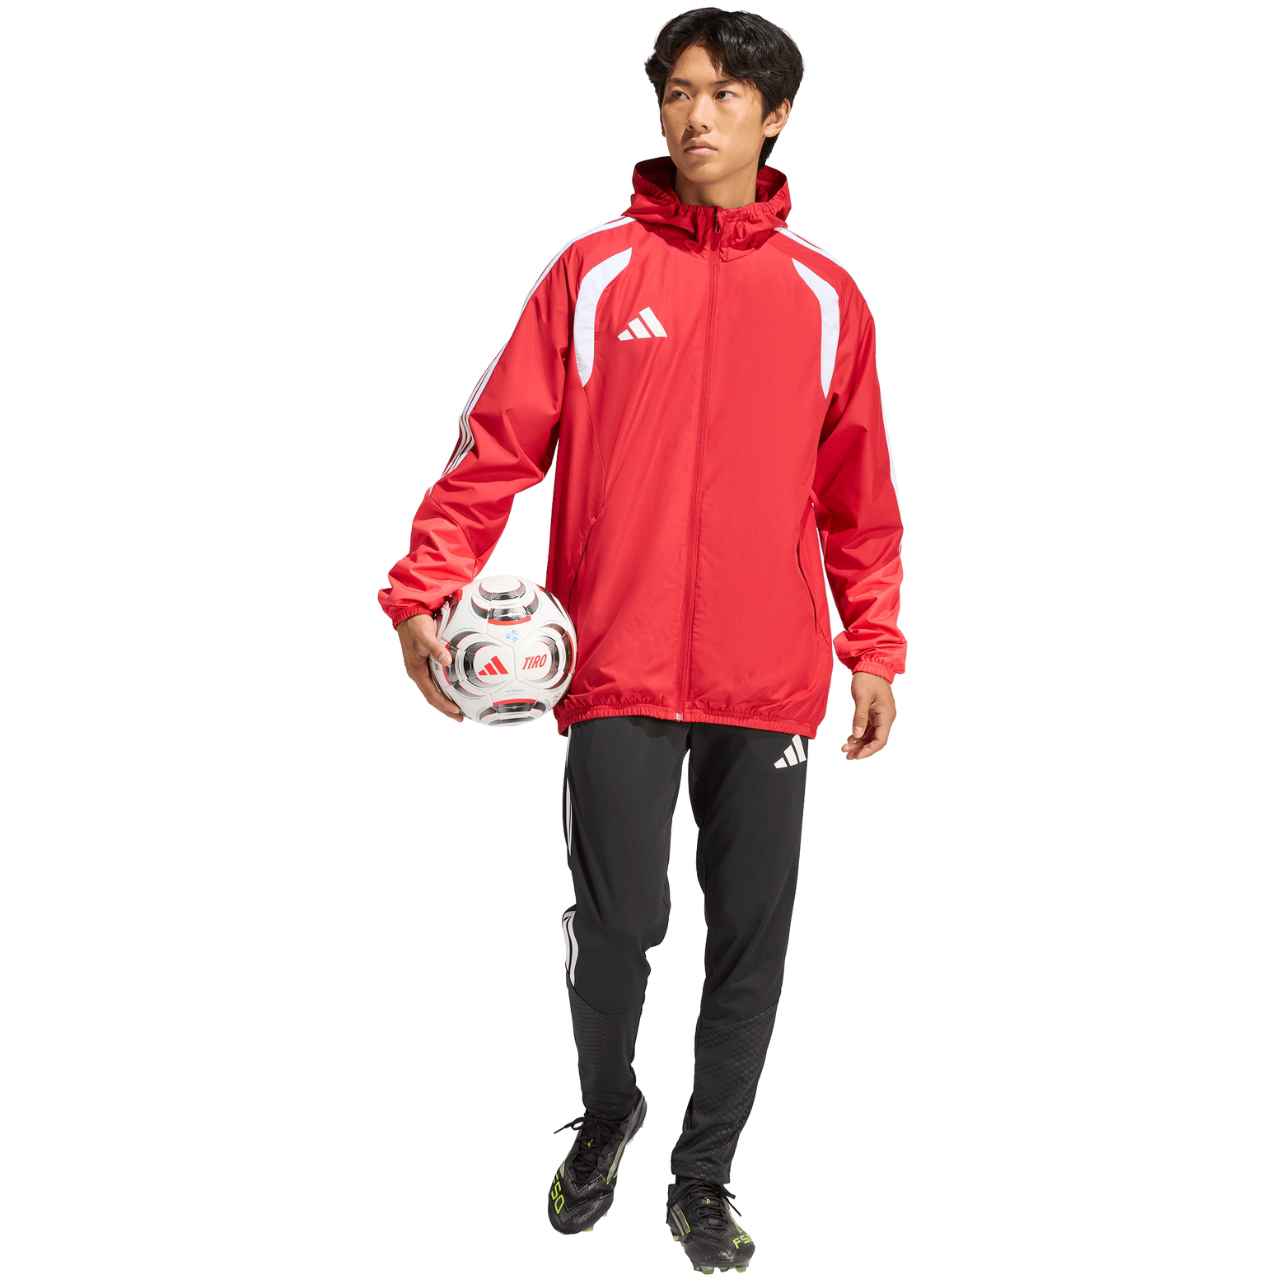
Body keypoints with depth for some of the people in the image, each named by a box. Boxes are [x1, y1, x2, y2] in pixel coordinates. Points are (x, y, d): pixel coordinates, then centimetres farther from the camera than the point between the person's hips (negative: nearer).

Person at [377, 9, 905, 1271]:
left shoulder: (825, 297, 7)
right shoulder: (592, 273, 2)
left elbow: (856, 498, 11)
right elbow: (498, 446, -2)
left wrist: (875, 647, 6)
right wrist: (424, 590, -13)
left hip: (770, 683, 2)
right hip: (618, 669, -2)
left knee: (750, 939, 7)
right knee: (616, 921, 0)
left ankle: (704, 1178, 27)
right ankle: (605, 1117, 31)